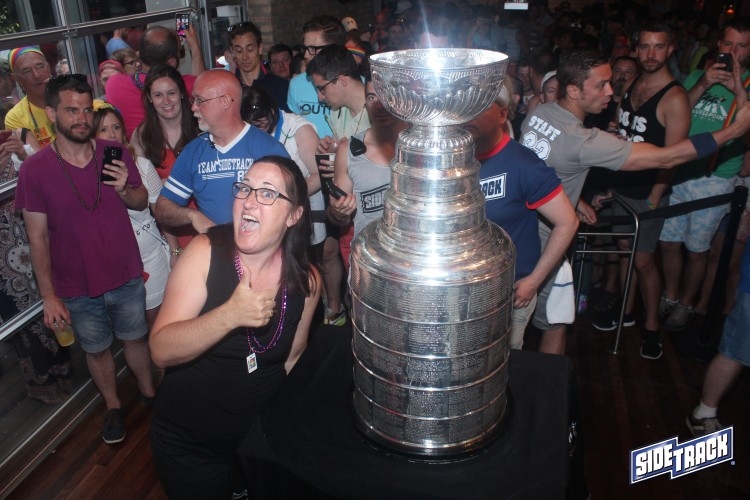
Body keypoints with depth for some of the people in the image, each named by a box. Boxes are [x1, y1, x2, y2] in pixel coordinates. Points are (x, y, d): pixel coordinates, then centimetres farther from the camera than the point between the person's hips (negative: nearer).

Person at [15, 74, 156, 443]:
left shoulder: (114, 154, -7)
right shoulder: (34, 170, -14)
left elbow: (142, 202, 5)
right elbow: (38, 238, -10)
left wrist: (124, 189, -18)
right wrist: (48, 295, -9)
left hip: (127, 276, 2)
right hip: (77, 287, -1)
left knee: (136, 339, 20)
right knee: (97, 350, 18)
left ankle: (150, 395, 44)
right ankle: (113, 407, 42)